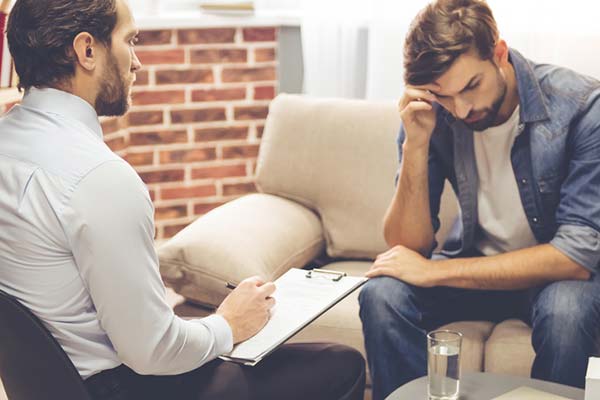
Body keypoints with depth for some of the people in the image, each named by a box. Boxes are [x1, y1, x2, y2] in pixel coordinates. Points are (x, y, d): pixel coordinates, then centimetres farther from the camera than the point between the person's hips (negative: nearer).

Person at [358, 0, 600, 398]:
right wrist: (415, 145, -28)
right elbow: (409, 249, -13)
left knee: (565, 311, -35)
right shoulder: (430, 116, -13)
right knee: (382, 295, -24)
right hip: (478, 267, 3)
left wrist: (434, 272, -26)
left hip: (560, 271, -2)